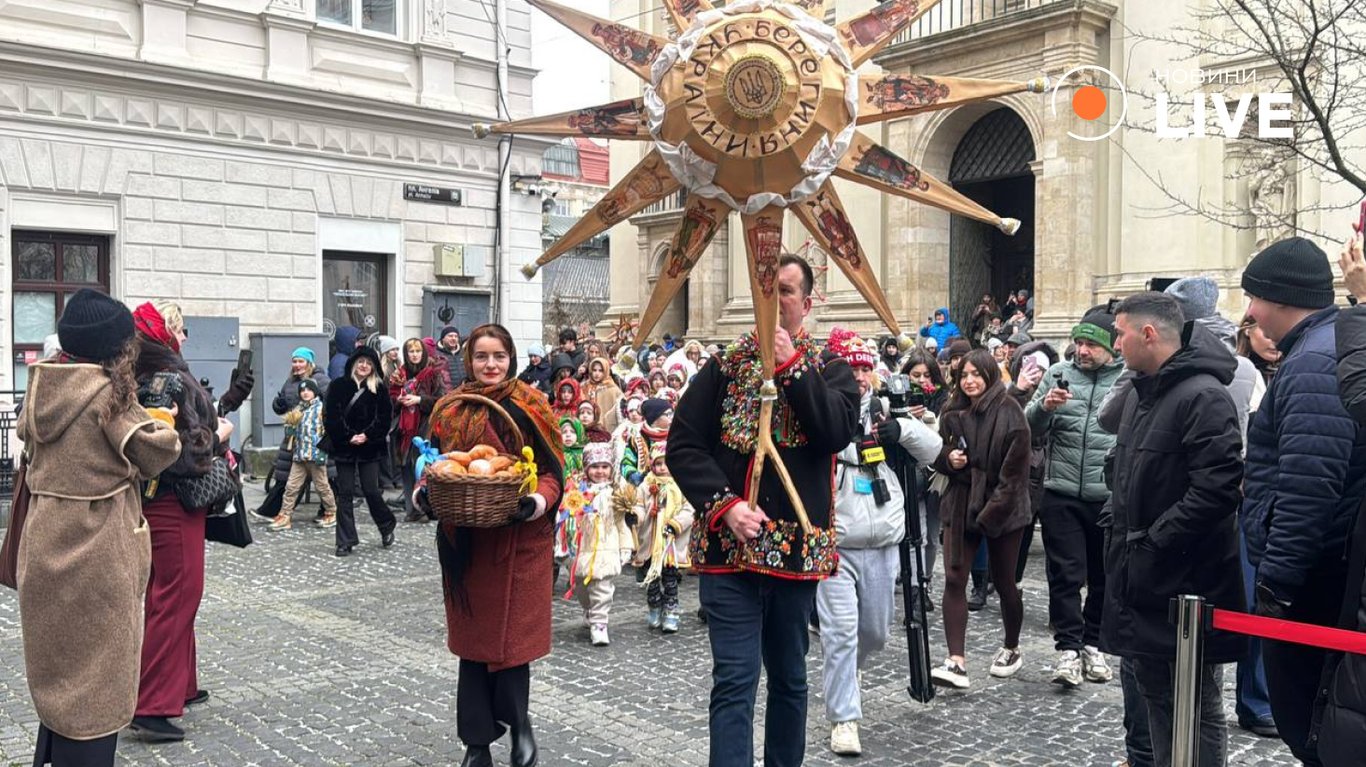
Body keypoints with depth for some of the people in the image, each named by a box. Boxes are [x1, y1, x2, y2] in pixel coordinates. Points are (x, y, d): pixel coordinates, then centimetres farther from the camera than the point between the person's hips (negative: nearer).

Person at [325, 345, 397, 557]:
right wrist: (348, 437, -10)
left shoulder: (379, 388, 4)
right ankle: (345, 542, 9)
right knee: (345, 493, 3)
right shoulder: (338, 386, 2)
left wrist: (367, 435, -11)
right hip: (344, 447, 0)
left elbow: (386, 416, 0)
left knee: (371, 491, -1)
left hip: (370, 447, 0)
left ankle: (387, 526, 24)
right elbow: (330, 416, -3)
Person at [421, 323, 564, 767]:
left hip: (518, 539, -3)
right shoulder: (449, 409, 7)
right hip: (465, 542, 3)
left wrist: (538, 502, -23)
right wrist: (425, 492, -7)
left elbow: (551, 469, -3)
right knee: (473, 636, 9)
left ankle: (518, 723, 25)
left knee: (510, 634, 0)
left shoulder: (529, 408, -4)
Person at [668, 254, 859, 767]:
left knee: (789, 677, 16)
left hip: (797, 547, 1)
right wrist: (724, 505, -14)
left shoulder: (830, 369, 5)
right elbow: (683, 445, -1)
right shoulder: (724, 366, 5)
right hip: (729, 546, -1)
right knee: (734, 681, -3)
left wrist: (791, 365, -15)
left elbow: (838, 432, -14)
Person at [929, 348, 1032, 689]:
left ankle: (1012, 649, 33)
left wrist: (993, 511, -17)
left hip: (1002, 509, -4)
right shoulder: (952, 414, 6)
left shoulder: (1009, 412, -10)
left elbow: (1015, 469, -13)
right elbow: (938, 456, 18)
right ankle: (957, 662, -9)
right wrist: (948, 458, -6)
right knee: (954, 579, -8)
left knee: (1004, 582, 10)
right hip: (960, 506, 4)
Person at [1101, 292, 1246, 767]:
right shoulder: (1140, 393, 13)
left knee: (1196, 707, 4)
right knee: (1150, 690, 20)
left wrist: (1154, 541, -20)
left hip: (1185, 584, -9)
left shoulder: (1203, 397, -18)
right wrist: (1121, 539, 12)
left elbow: (1216, 489, -26)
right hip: (1139, 578, 9)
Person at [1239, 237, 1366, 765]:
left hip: (1306, 580, -10)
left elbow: (1307, 486, -27)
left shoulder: (1315, 362, -19)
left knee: (1303, 720, 0)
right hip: (1316, 570, 10)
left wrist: (1276, 578, -23)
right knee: (1314, 719, 19)